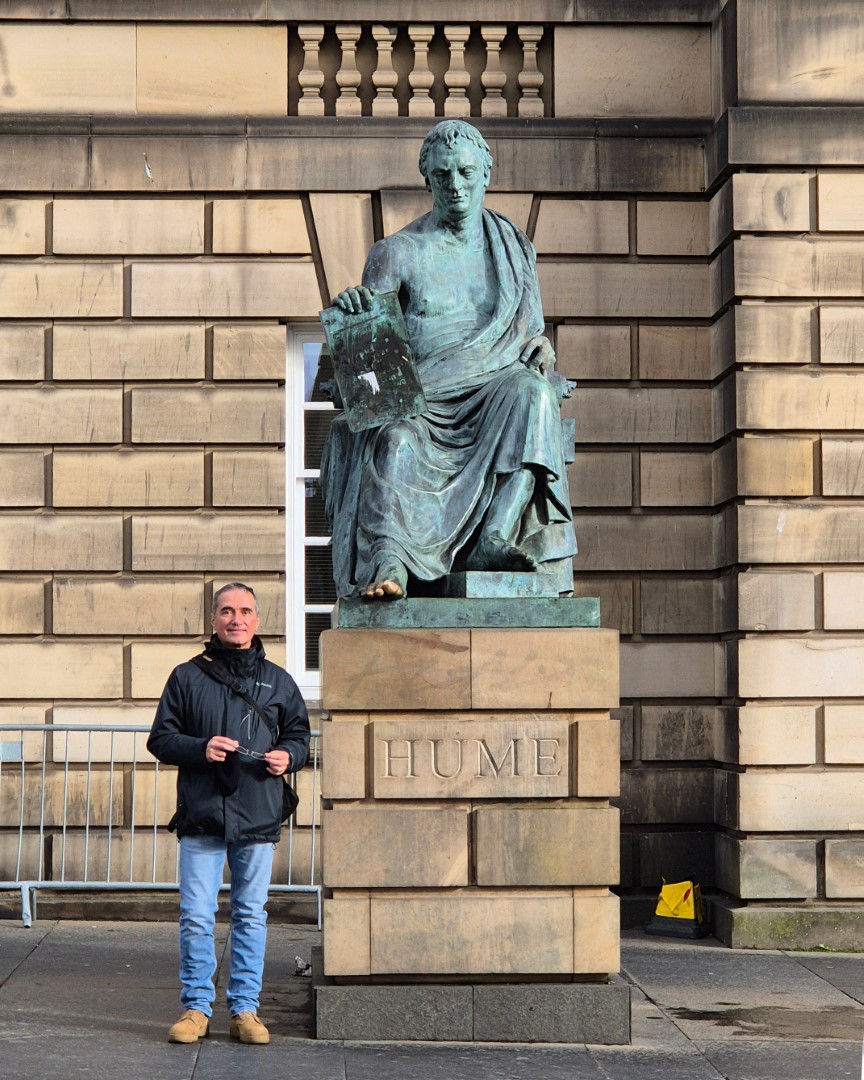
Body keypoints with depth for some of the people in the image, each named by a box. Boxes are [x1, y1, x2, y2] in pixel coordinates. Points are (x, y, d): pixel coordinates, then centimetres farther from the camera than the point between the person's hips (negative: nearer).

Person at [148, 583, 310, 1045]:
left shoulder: (278, 681, 11)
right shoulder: (187, 677, 5)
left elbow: (299, 735, 18)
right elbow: (161, 738, 5)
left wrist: (287, 756, -4)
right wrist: (200, 748, -13)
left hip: (257, 818, 2)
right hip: (200, 816, -1)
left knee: (251, 915, 6)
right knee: (196, 917, -2)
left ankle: (245, 1008, 13)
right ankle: (196, 1006, 9)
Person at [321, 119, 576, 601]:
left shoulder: (515, 249, 17)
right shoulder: (399, 252, 8)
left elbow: (533, 333, 19)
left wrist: (540, 349, -6)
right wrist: (350, 307, -23)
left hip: (494, 388, 2)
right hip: (422, 396, -2)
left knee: (531, 392, -33)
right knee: (396, 439, -36)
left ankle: (499, 537, -41)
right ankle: (388, 563, -53)